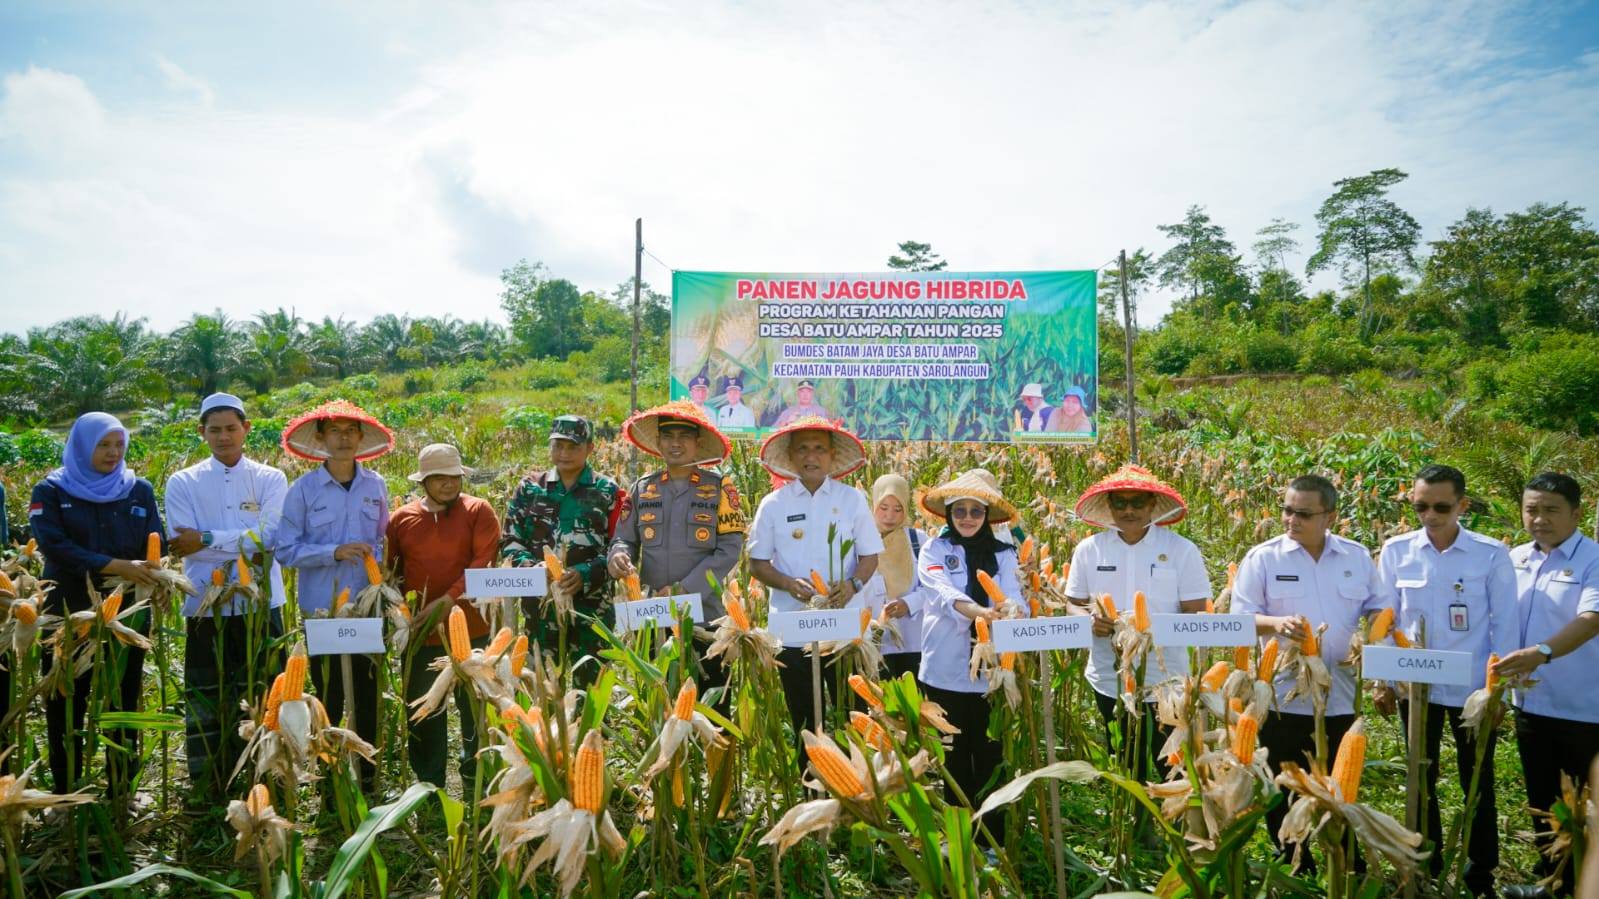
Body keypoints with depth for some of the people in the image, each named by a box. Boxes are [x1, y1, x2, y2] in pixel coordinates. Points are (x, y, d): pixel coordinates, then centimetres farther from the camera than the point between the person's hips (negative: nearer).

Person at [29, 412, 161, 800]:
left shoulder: (140, 490, 7)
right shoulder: (51, 491, 1)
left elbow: (157, 546, 3)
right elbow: (55, 547, -13)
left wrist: (133, 579, -17)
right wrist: (117, 567, -23)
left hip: (128, 613, 1)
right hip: (68, 613, -1)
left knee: (123, 703, 6)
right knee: (65, 705, 4)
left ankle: (121, 791, 15)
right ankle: (66, 793, 16)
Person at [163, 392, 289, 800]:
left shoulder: (270, 479, 4)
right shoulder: (183, 484, 4)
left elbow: (269, 536, -11)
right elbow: (184, 547, -8)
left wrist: (207, 540, -15)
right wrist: (245, 548, -14)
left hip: (260, 606, 0)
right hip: (206, 609, 0)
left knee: (260, 700, 7)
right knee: (205, 704, 7)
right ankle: (206, 793, 19)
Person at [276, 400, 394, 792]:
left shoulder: (375, 486, 4)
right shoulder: (303, 488, -3)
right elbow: (286, 549, -6)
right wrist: (334, 552, -17)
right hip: (321, 609, -2)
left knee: (368, 696, 7)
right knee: (328, 697, 7)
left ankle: (368, 780, 21)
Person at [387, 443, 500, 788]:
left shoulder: (478, 511, -3)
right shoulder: (402, 518, 6)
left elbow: (482, 563, -14)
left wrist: (448, 601, -22)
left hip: (469, 628, -2)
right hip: (420, 631, 2)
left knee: (474, 707, 11)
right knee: (423, 711, 11)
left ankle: (476, 782, 31)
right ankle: (429, 786, 26)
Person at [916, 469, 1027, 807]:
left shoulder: (1003, 553, 8)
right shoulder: (934, 549, 2)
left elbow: (1013, 597, -4)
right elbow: (943, 592, -16)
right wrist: (978, 611, -36)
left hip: (992, 668, 1)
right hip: (947, 669, -1)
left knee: (990, 752, 3)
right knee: (954, 752, 8)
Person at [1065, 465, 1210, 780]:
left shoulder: (1182, 549, -6)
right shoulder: (1088, 550, 0)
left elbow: (1197, 616, -6)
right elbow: (1073, 606, 8)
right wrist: (1090, 619, -15)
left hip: (1167, 683, -2)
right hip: (1111, 682, 2)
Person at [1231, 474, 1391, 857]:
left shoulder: (1357, 556, 6)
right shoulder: (1262, 558, -4)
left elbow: (1381, 608, 12)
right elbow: (1241, 617, -7)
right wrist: (1275, 624, -27)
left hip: (1341, 696, 2)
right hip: (1283, 697, -2)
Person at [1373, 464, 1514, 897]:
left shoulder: (1492, 554, -8)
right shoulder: (1396, 551, -4)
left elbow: (1505, 625, -4)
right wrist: (1382, 679, 2)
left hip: (1473, 687, -2)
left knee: (1477, 783, 11)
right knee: (1421, 780, 15)